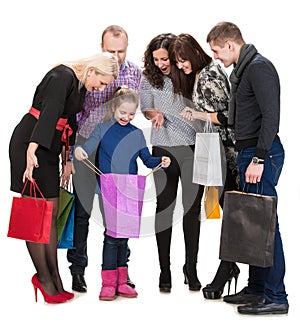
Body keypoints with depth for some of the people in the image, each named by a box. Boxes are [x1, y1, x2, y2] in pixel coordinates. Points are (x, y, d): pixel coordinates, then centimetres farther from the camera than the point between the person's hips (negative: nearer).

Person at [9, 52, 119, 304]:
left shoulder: (81, 85, 11)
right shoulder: (63, 77, -17)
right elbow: (48, 114, -29)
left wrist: (68, 159, 23)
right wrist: (31, 152, -38)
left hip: (49, 146, 9)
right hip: (29, 144, -9)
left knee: (52, 212, 5)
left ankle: (54, 278, 7)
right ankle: (44, 276, -1)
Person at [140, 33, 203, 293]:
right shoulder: (149, 78, 2)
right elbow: (146, 108, 12)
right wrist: (156, 114, -8)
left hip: (193, 148, -2)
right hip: (164, 149, 2)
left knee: (192, 208, 2)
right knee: (164, 208, 4)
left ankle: (191, 269, 14)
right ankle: (164, 270, 12)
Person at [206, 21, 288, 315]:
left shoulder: (259, 67, -13)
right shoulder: (240, 70, 18)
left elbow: (271, 116, -20)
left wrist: (258, 158, -22)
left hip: (261, 154, -10)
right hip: (248, 153, 10)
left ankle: (275, 297, -3)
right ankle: (256, 288, 21)